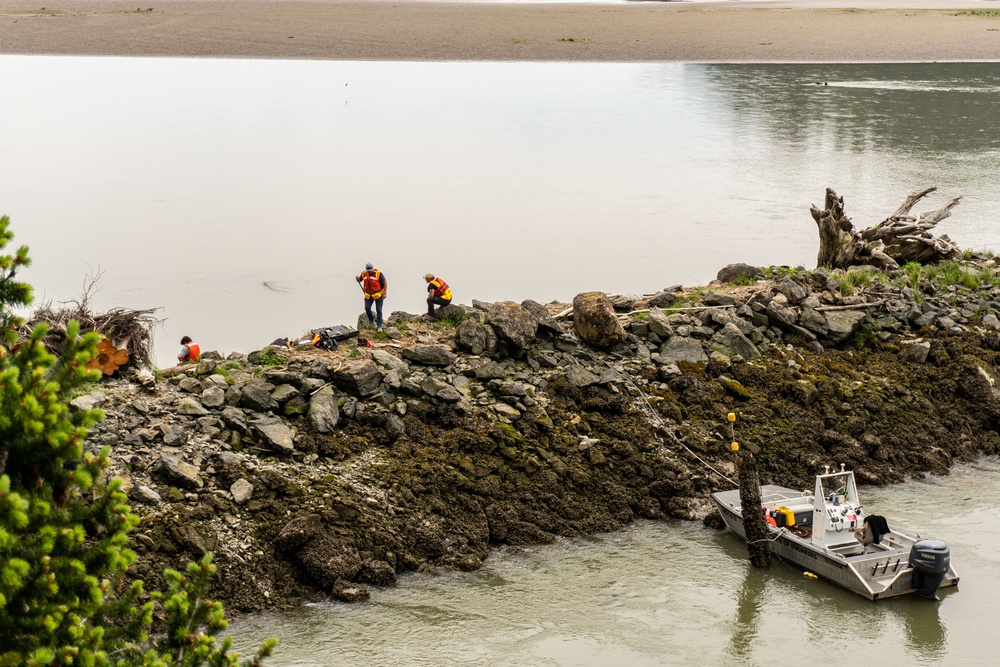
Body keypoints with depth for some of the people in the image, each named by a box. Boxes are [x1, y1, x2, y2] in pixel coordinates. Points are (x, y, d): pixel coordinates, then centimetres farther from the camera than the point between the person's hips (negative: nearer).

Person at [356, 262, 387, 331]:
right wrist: (357, 279, -14)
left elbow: (385, 282, -12)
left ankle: (379, 326, 3)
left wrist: (384, 293, -15)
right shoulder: (364, 273, -6)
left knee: (378, 310, -3)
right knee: (367, 308, -11)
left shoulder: (378, 273, -19)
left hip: (378, 294, -4)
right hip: (369, 295, 4)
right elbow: (360, 280, 12)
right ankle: (371, 320, 15)